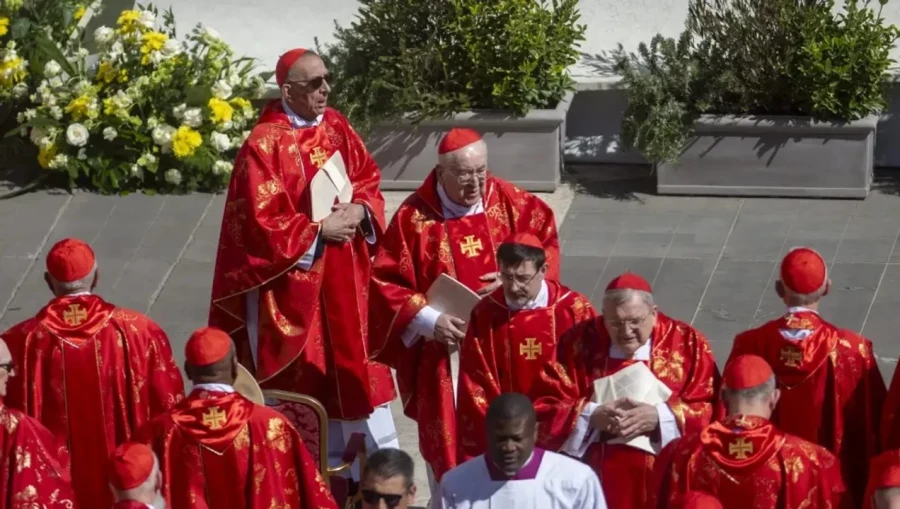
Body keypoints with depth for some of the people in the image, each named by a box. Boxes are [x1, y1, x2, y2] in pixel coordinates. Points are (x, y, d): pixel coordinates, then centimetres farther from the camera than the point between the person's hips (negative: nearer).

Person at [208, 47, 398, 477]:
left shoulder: (337, 127, 4)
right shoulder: (264, 145, -16)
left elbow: (368, 178, 12)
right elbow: (261, 220, -17)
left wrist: (359, 210, -9)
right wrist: (319, 231, -18)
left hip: (345, 275, 6)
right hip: (294, 279, -6)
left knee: (356, 365, 11)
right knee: (306, 375, 4)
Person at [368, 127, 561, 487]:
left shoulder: (507, 201, -3)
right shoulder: (414, 216, -10)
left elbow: (546, 239, 6)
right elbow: (385, 282, -6)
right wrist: (428, 320, -17)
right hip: (444, 350, -2)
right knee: (447, 441, 4)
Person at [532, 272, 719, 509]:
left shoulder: (687, 344, -2)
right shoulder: (578, 343, -1)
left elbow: (710, 408, -5)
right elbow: (543, 407, -3)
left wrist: (660, 417, -20)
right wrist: (592, 416, -19)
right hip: (594, 480, 1)